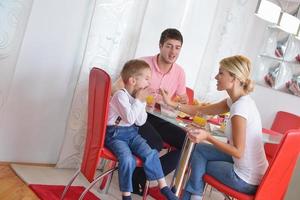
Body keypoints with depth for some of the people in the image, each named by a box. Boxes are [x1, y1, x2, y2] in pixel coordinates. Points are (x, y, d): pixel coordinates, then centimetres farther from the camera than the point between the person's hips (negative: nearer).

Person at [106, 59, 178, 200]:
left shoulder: (138, 96, 5)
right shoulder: (121, 95, -18)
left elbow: (140, 122, 3)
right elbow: (130, 118, -27)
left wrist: (142, 102, -7)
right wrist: (138, 100, -19)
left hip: (132, 133, 7)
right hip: (116, 134, -7)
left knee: (150, 153, -10)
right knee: (128, 159, -27)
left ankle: (163, 186, 3)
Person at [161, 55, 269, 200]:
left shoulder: (240, 107, -26)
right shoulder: (238, 100, 2)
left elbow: (238, 152, -25)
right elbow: (201, 110, 8)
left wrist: (207, 137, -27)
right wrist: (172, 104, 5)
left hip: (247, 180, -8)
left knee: (198, 161, 8)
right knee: (199, 149, 12)